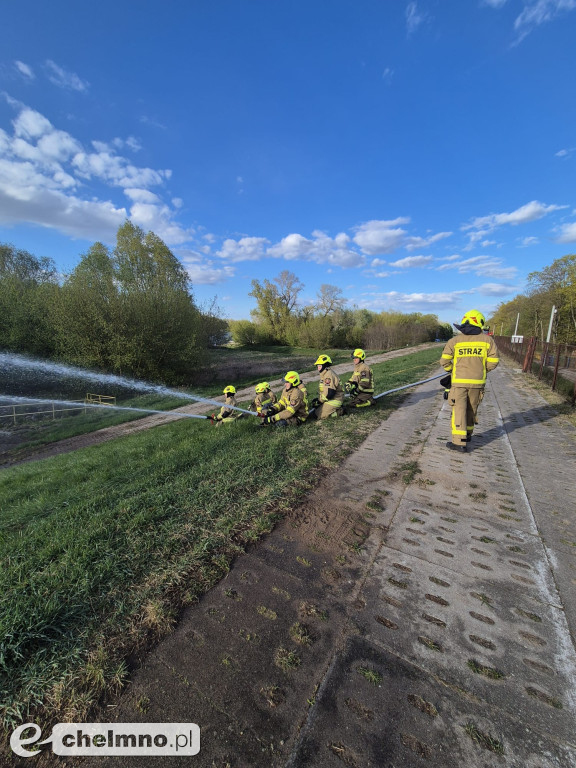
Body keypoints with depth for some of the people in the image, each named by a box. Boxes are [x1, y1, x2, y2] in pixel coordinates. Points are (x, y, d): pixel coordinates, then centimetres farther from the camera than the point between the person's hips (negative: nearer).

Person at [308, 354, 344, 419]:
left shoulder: (328, 375, -21)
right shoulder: (324, 374, 14)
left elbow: (329, 393, -27)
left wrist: (319, 401, -16)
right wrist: (318, 399, 8)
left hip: (334, 400, -11)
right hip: (330, 399, 11)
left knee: (315, 415, -12)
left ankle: (338, 412, -5)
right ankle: (335, 409, 12)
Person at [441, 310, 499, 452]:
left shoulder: (455, 341, -1)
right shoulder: (487, 340, 2)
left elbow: (444, 361, -5)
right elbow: (493, 361, 0)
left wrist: (451, 371, 13)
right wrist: (482, 370, 18)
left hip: (459, 381, -2)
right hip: (477, 382, 2)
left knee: (459, 410, -1)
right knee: (471, 409, 18)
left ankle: (459, 442, -6)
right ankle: (468, 434, 35)